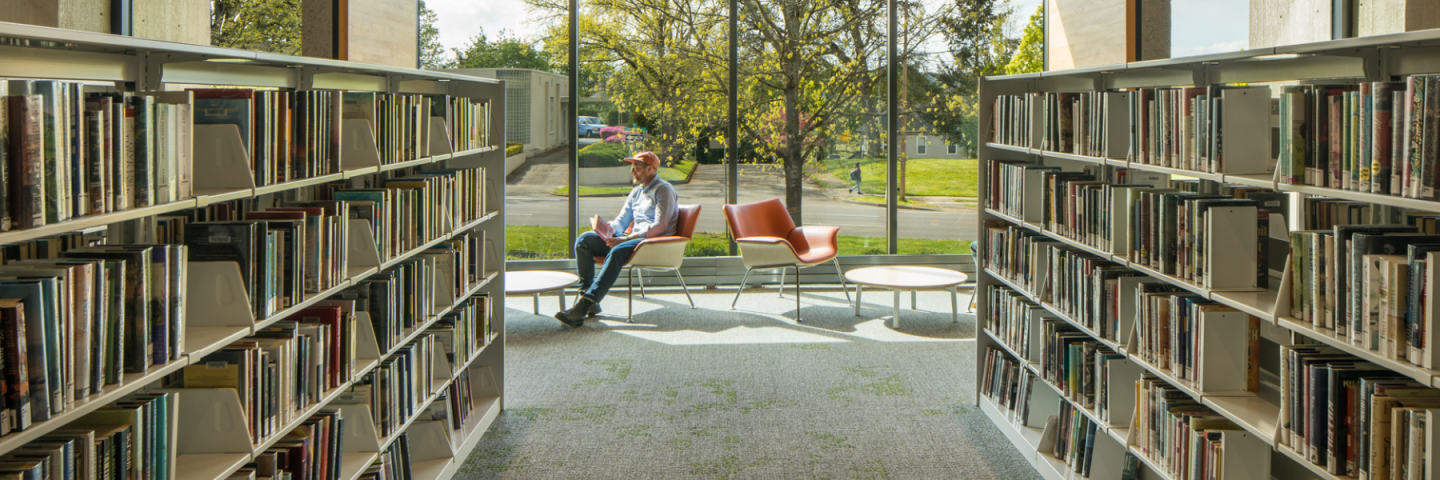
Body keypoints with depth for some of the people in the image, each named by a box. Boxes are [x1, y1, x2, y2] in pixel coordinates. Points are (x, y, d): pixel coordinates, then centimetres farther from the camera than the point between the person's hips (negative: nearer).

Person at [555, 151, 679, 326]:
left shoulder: (663, 190, -3)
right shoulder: (636, 192, 23)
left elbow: (661, 226, -15)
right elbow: (622, 221, 21)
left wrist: (626, 238, -22)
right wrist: (609, 229, -6)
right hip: (632, 238, 9)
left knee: (617, 252, -38)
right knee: (584, 240, -10)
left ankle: (583, 307, -44)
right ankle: (585, 293, -20)